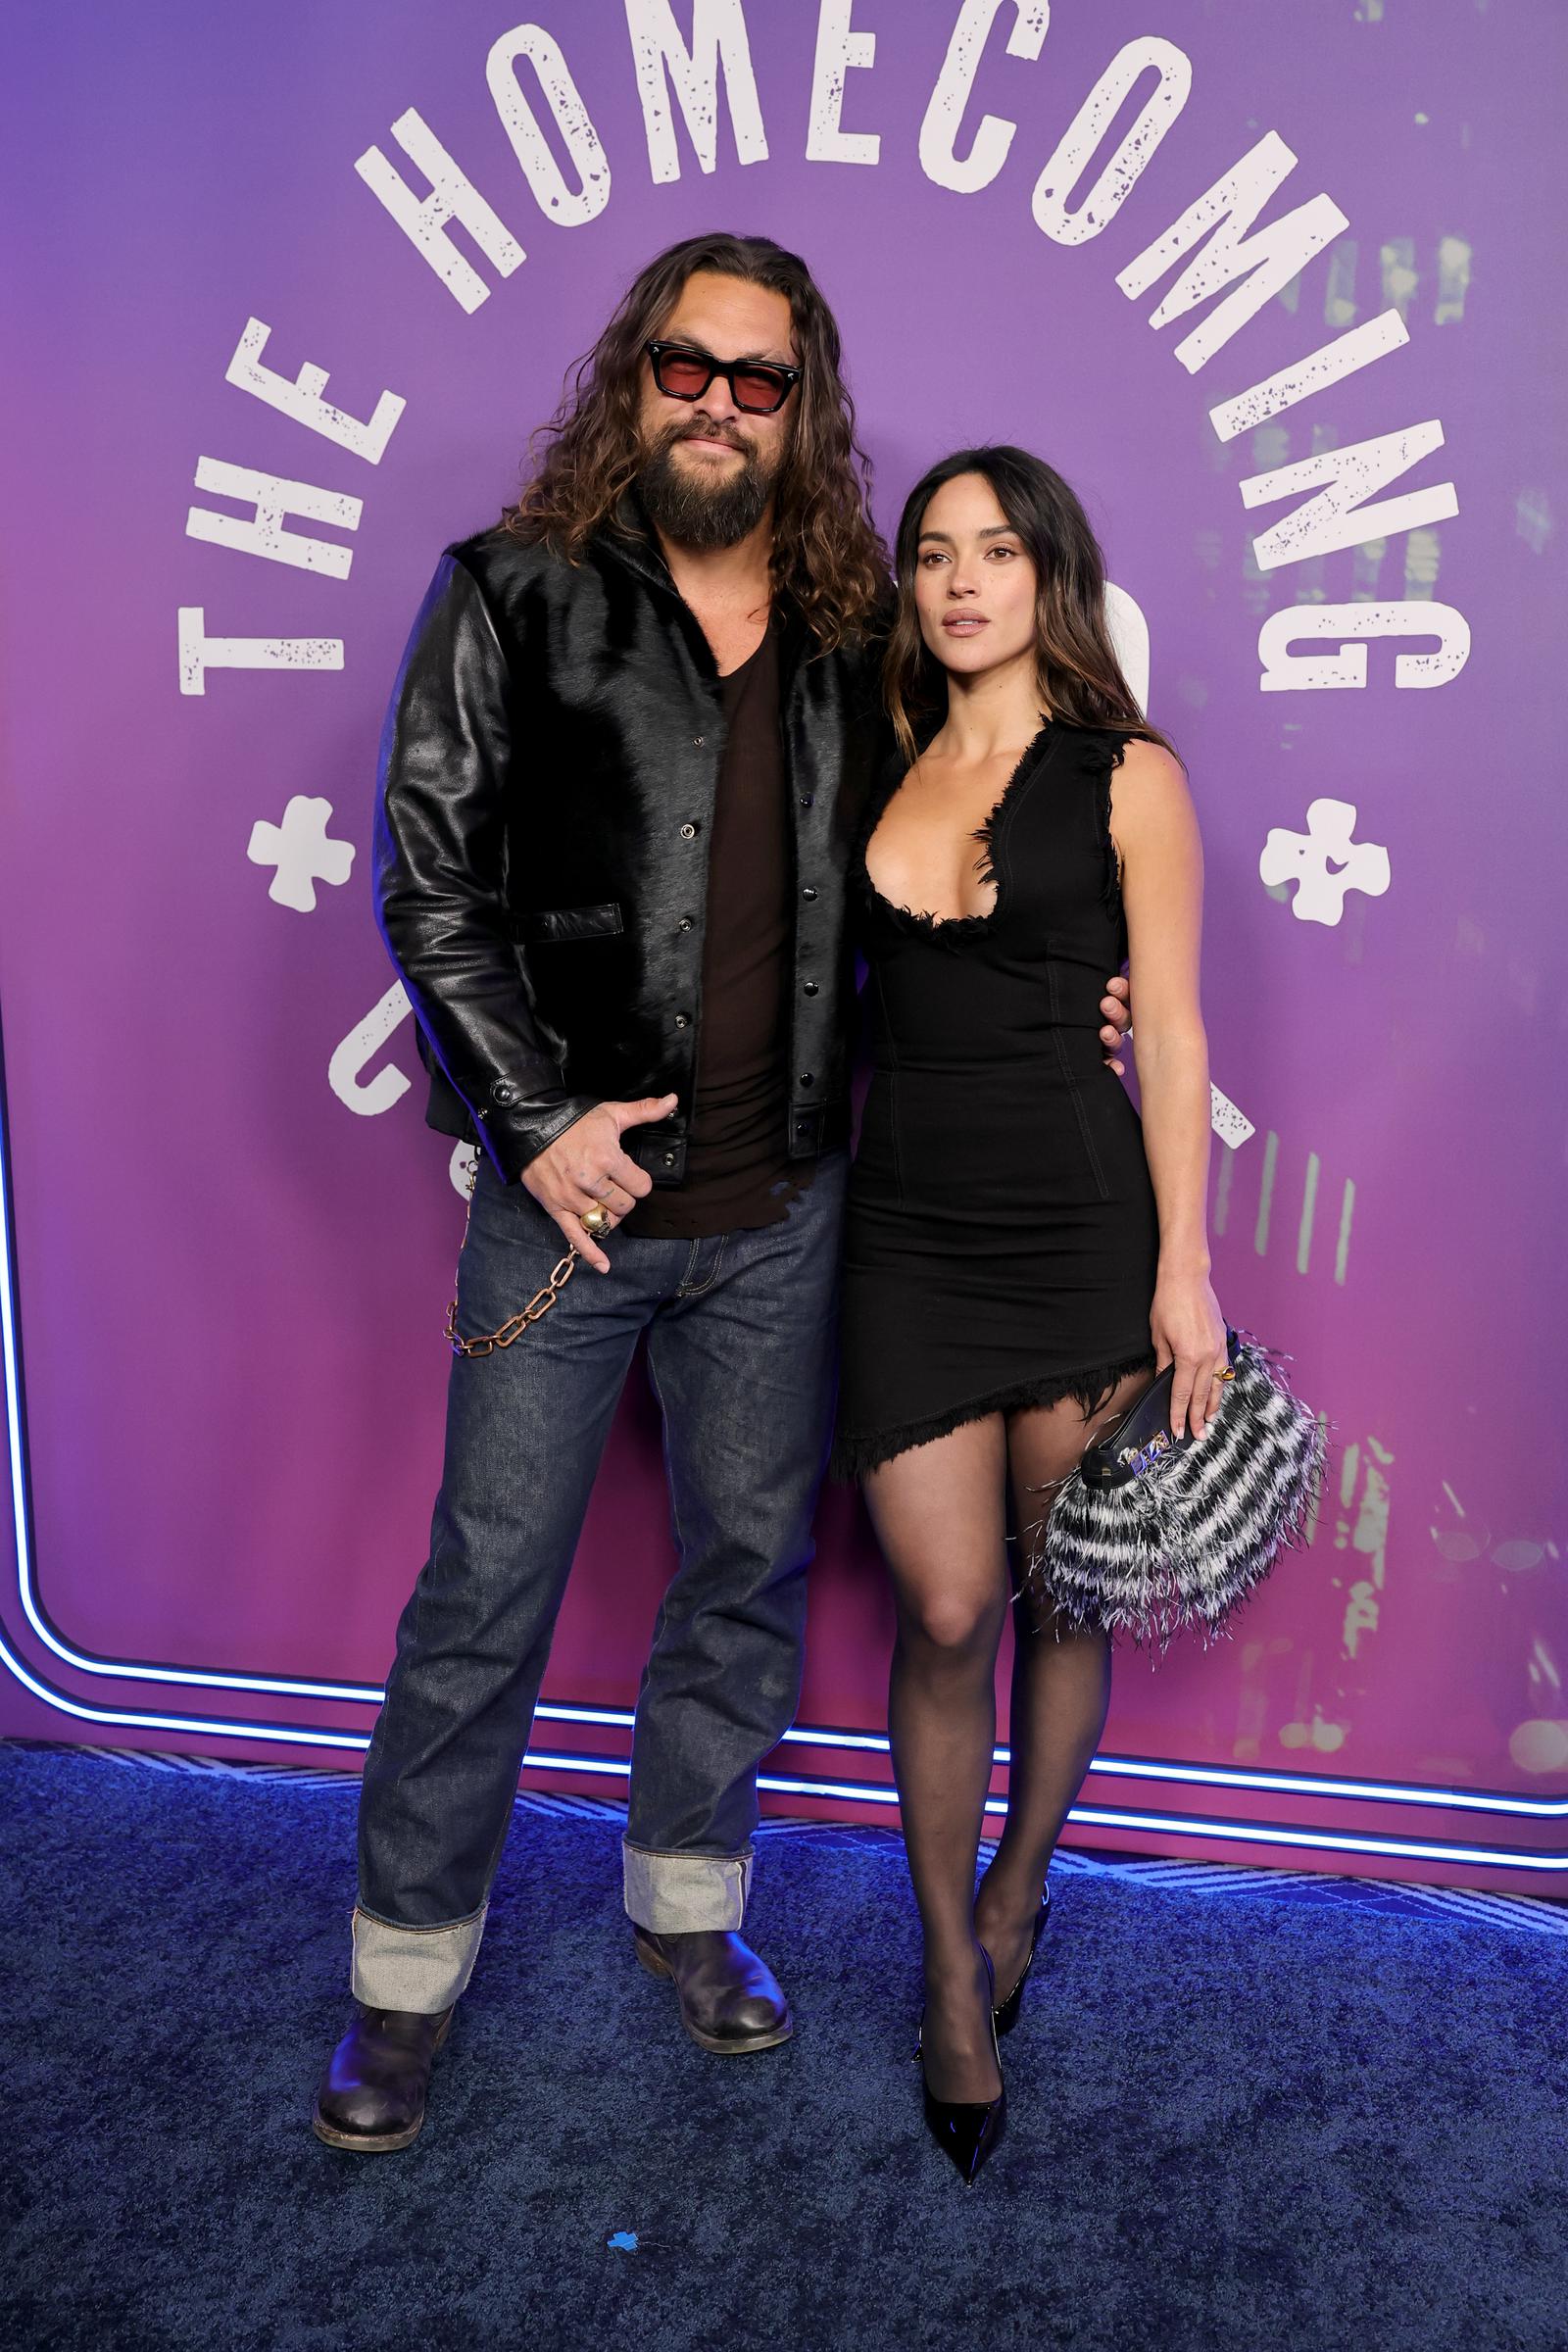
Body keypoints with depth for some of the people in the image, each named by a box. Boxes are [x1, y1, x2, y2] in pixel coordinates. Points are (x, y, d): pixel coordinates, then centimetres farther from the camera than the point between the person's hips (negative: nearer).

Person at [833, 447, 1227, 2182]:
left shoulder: (1126, 776, 1)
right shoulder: (882, 769, 11)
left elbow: (1171, 1035, -2)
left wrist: (1184, 1267, -7)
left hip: (1082, 1219, -2)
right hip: (907, 1225, 2)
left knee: (1060, 1595, 10)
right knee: (946, 1613, 0)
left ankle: (1017, 1891, 36)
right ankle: (952, 1971, 21)